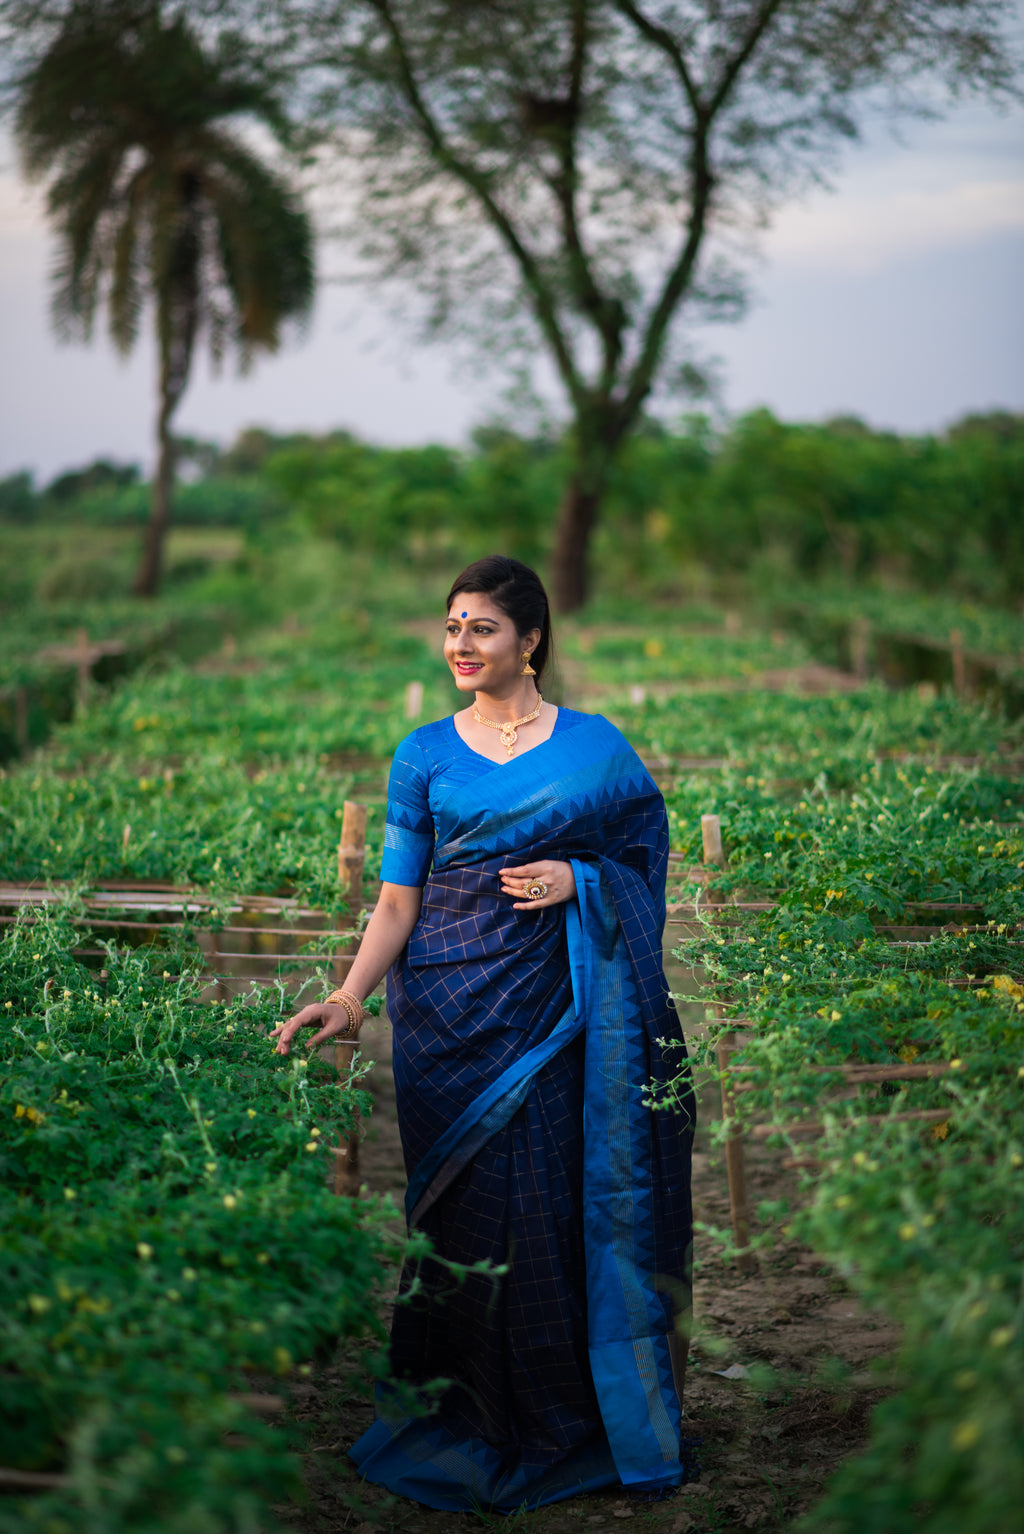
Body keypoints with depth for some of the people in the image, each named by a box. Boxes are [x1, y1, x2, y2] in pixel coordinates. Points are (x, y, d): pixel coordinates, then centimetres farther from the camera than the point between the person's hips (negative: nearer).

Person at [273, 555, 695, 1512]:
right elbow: (398, 900, 1)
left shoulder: (594, 743, 5)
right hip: (448, 1006, 0)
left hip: (551, 1005, 0)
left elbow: (645, 852, 11)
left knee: (552, 1203, 0)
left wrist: (578, 878, -8)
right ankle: (466, 1421, 18)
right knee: (466, 1208, 2)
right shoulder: (422, 755, 5)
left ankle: (556, 1420, 17)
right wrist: (351, 996, -13)